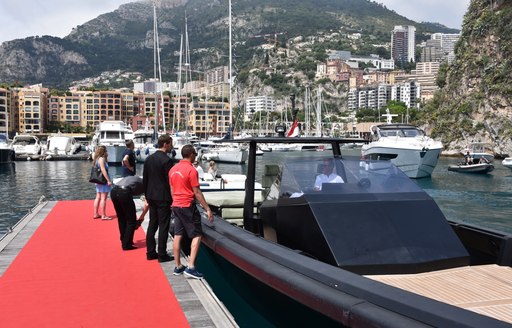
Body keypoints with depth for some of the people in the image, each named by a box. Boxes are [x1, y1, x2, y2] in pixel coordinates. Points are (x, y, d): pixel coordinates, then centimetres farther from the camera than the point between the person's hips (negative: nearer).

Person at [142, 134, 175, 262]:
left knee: (152, 224, 13)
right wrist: (172, 198, -7)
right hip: (163, 198, -7)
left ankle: (150, 252, 19)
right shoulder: (167, 160, -16)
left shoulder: (148, 159, 7)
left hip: (151, 197, 7)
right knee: (163, 226, -1)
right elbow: (169, 181, -16)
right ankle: (162, 254, 3)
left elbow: (144, 179, 12)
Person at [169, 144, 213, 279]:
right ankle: (191, 268, -7)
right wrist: (207, 209, -10)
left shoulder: (173, 169, 7)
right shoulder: (191, 170, -15)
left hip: (176, 206, 8)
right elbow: (197, 192, -15)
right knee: (197, 235, 0)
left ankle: (178, 267, 17)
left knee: (177, 235, 11)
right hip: (188, 206, -7)